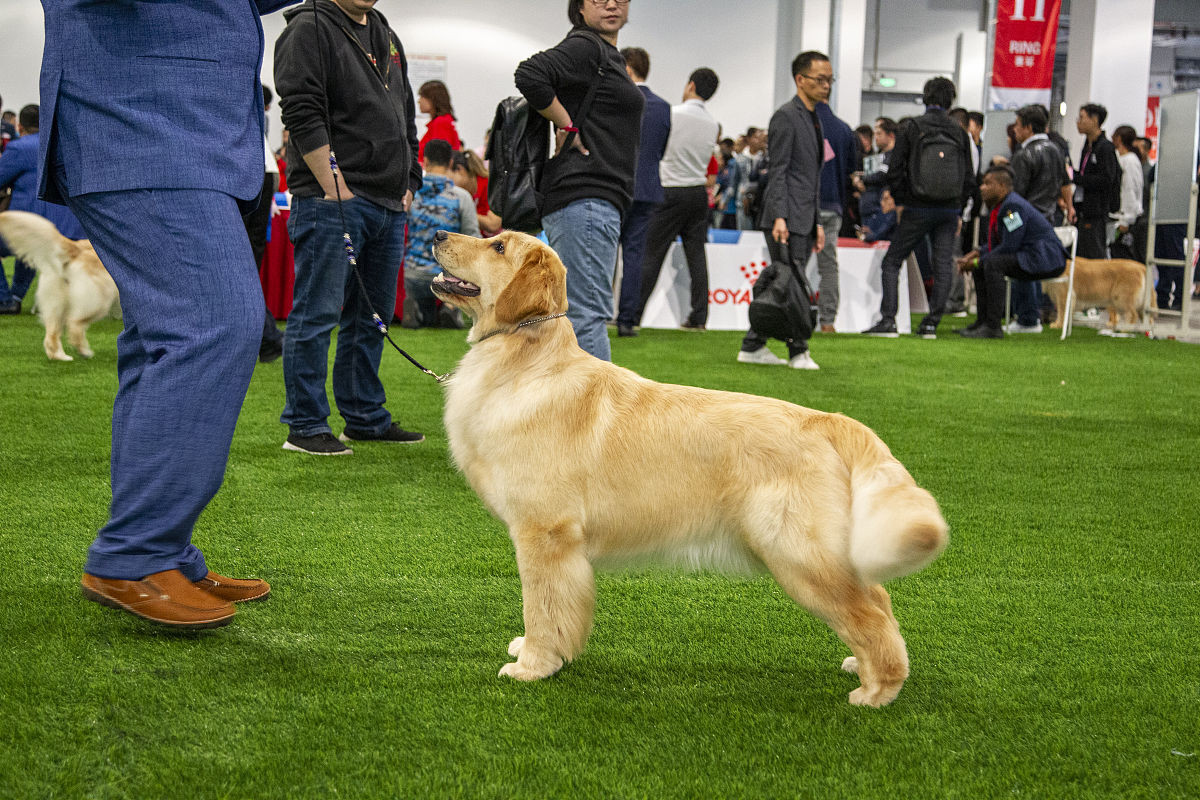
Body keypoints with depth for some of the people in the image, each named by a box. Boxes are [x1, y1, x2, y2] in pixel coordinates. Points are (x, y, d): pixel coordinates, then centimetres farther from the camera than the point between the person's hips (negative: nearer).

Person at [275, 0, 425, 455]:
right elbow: (302, 114, -16)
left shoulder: (386, 36, 20)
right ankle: (305, 426, 2)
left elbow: (406, 116, 24)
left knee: (372, 314, 13)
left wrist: (408, 183, 13)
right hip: (331, 199, -8)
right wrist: (335, 188, -19)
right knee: (317, 313, -5)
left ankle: (366, 418, 22)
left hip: (389, 203, 8)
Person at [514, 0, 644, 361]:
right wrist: (567, 127, -14)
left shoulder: (609, 55, 21)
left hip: (594, 204, 10)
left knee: (581, 314, 14)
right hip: (585, 199, -10)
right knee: (588, 315, -12)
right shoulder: (585, 47, -9)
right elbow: (530, 74, -23)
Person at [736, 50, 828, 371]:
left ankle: (753, 346, 13)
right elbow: (777, 171, -14)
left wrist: (817, 222, 21)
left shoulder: (813, 119, 21)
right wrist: (779, 217, -22)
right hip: (787, 217, -9)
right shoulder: (786, 116, -8)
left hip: (805, 218, 9)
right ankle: (798, 352, 0)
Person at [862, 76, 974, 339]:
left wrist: (900, 202, 8)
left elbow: (895, 171, -5)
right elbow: (969, 179, 9)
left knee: (892, 262, 5)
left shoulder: (910, 128, -3)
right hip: (950, 210, 3)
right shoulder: (960, 132, 6)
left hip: (918, 208, -3)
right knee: (943, 266, 8)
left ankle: (888, 320, -5)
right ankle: (931, 323, 6)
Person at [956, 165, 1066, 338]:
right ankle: (983, 321, 13)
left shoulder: (1013, 205, -19)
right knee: (980, 265, 12)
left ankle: (993, 327, -27)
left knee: (992, 263, -28)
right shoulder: (997, 206, 12)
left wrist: (977, 261, -13)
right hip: (1027, 257, 11)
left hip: (1046, 259, -11)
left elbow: (1009, 246, -22)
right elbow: (995, 243, 21)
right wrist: (975, 254, 4)